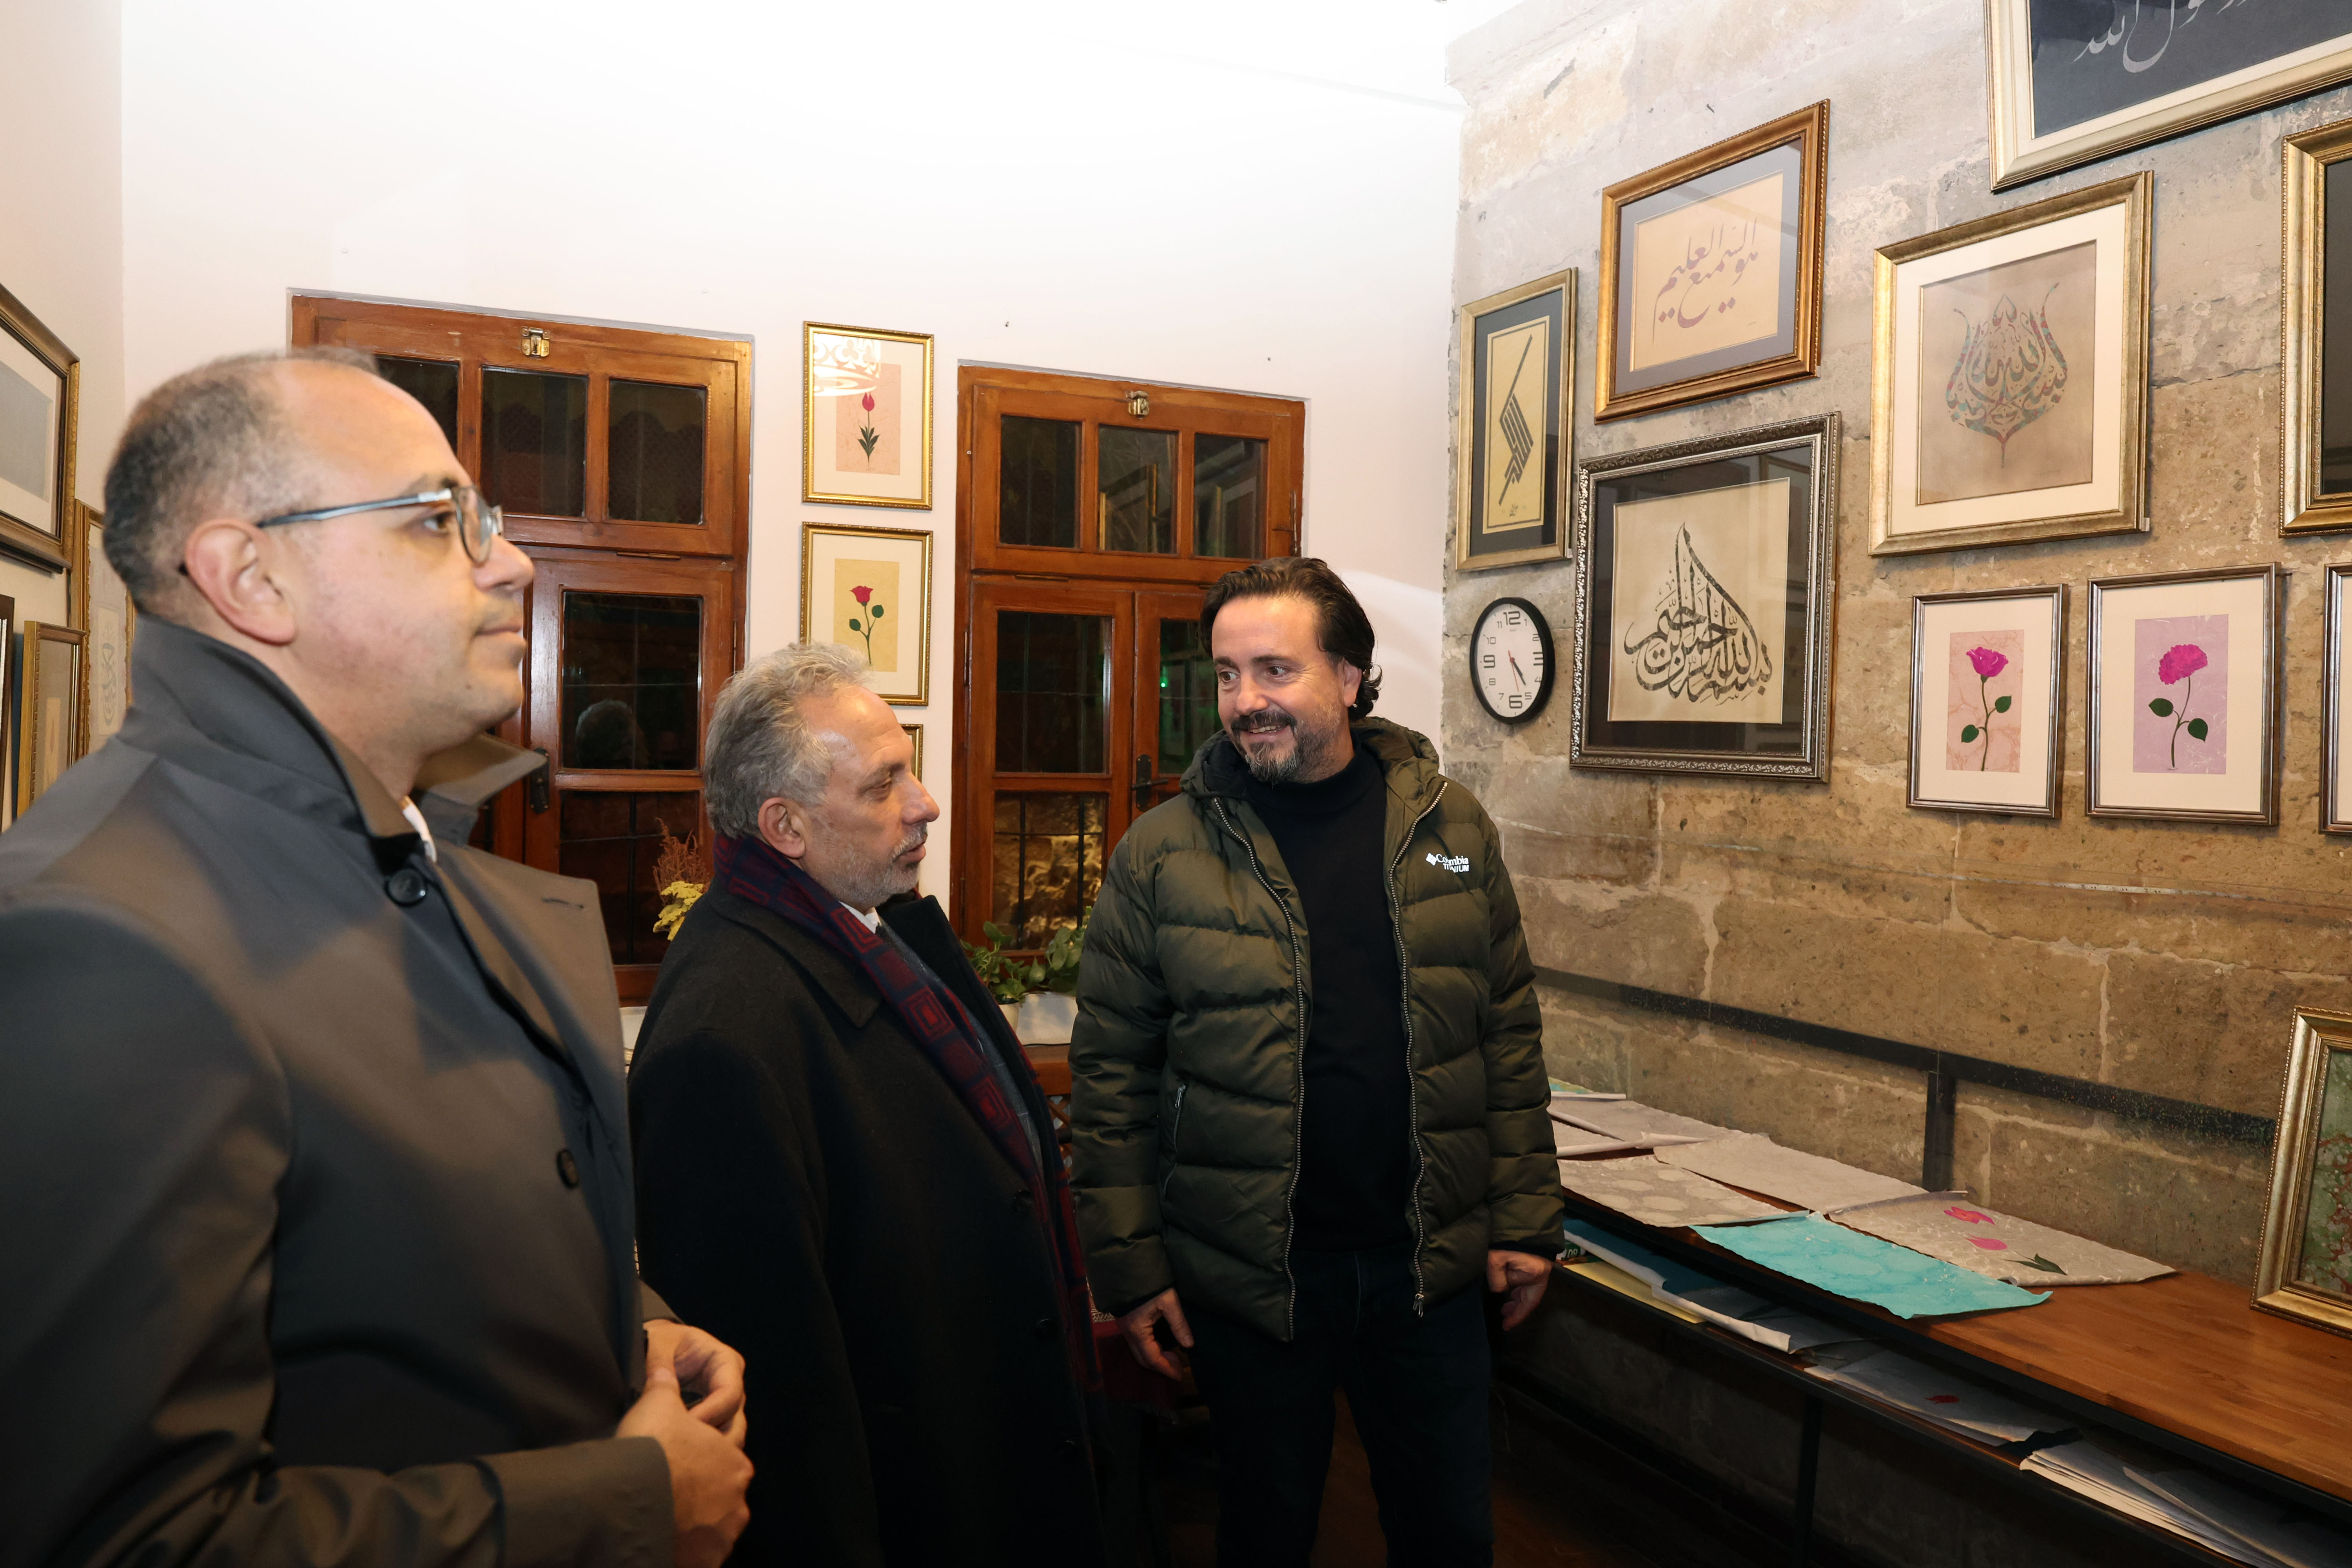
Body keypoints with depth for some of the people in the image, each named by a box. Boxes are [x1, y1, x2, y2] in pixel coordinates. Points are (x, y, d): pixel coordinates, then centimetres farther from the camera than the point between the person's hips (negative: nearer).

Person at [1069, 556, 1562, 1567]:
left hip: (1427, 1263, 2)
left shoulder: (1451, 829, -1)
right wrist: (1130, 1267, -5)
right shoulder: (1161, 855, -8)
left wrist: (1526, 1221, 3)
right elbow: (1112, 1075, -4)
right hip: (1250, 1279, -2)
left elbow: (1509, 1038, 5)